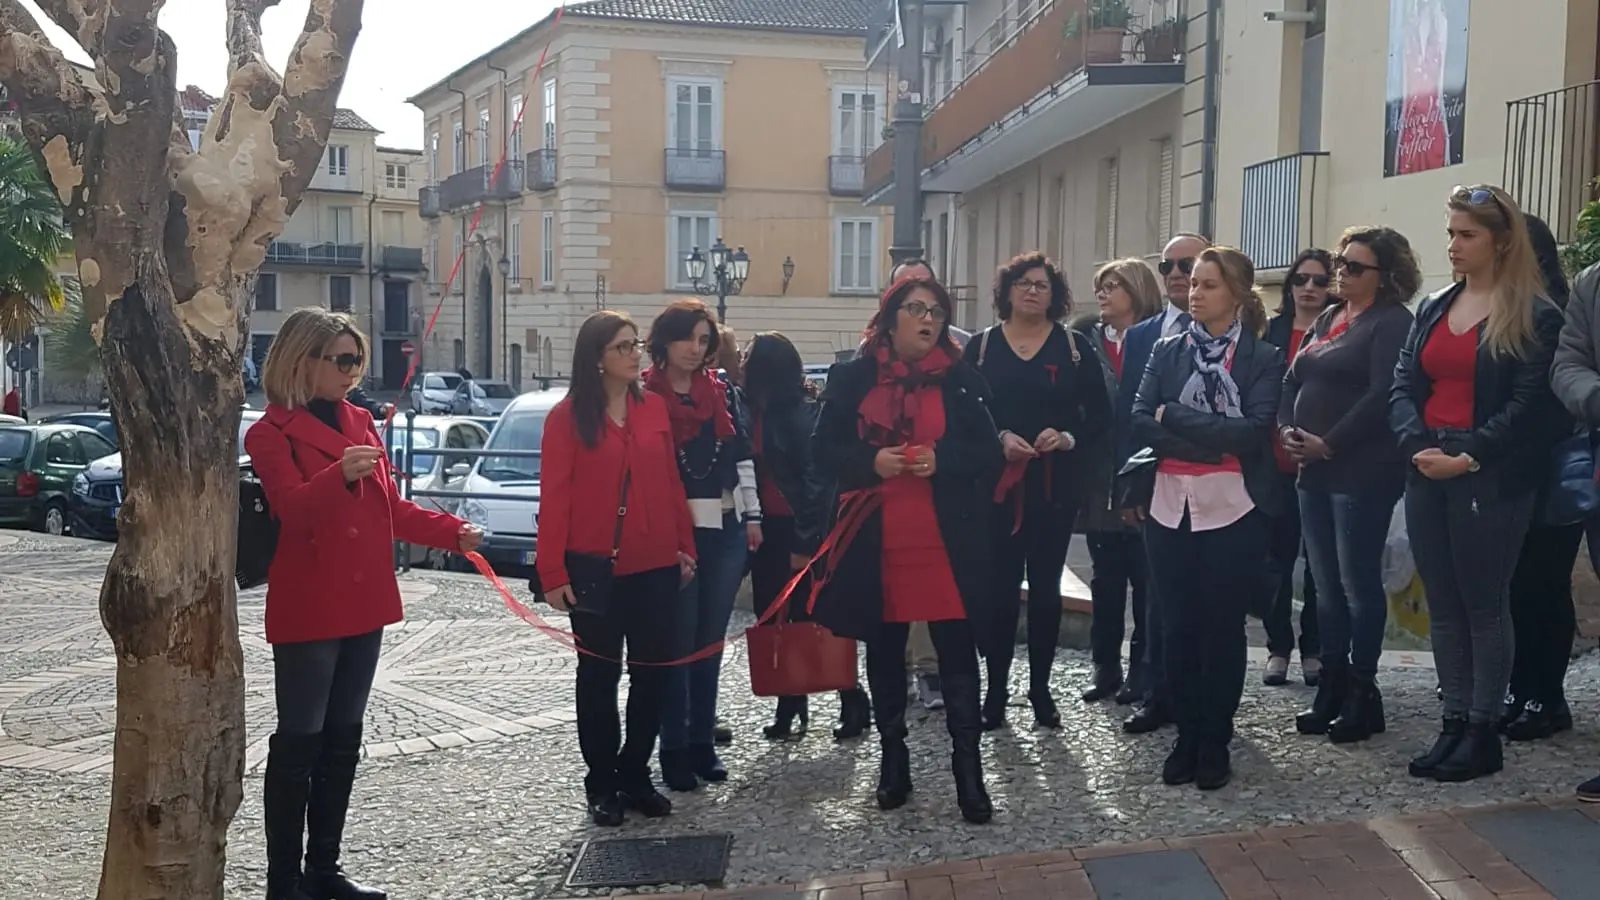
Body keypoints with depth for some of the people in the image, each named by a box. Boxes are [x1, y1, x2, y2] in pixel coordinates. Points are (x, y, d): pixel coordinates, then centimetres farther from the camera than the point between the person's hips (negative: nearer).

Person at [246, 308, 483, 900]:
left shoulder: (360, 423, 12)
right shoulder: (270, 433, -8)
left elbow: (391, 507, 15)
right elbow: (293, 509, -21)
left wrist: (452, 532, 3)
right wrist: (341, 474, -39)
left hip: (363, 604, 7)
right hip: (306, 609, -7)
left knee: (343, 738, 13)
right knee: (299, 742, -2)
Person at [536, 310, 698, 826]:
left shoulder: (654, 407, 6)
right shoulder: (567, 416, -5)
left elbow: (670, 481, 10)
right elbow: (554, 497, -7)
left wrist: (685, 546, 9)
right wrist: (552, 571, -11)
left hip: (656, 566, 4)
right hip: (595, 568, -4)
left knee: (653, 671, 9)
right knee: (599, 676, 7)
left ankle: (635, 775, 24)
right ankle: (601, 785, 18)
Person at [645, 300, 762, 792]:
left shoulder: (724, 394, 11)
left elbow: (744, 458, 15)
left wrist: (752, 517, 10)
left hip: (725, 531, 5)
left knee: (711, 640, 11)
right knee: (679, 641, -1)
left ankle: (703, 742, 20)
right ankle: (675, 749, 8)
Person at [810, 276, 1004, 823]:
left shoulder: (961, 380, 4)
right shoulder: (852, 378, 3)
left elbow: (989, 456, 2)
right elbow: (823, 451, 1)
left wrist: (941, 460, -16)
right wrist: (870, 461, -17)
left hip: (947, 538, -1)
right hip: (875, 541, 1)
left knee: (957, 650, -1)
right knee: (884, 651, 11)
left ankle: (968, 766, 8)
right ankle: (892, 758, 26)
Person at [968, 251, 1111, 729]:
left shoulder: (1076, 347, 4)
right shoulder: (981, 346, 4)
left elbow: (1100, 415, 3)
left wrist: (1067, 436, -14)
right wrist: (999, 438, -15)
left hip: (1055, 484, 1)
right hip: (997, 482, 0)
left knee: (1046, 585, 7)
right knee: (1000, 586, 1)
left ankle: (1041, 688, 17)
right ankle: (996, 690, 10)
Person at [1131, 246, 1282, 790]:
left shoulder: (1262, 358, 1)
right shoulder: (1168, 352, 9)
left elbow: (1254, 430, -13)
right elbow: (1140, 424, -3)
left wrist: (1174, 416, -11)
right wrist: (1212, 444, -13)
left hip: (1235, 509, -3)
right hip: (1171, 506, 3)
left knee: (1223, 628, 4)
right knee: (1179, 626, 6)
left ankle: (1216, 744, 15)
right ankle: (1186, 738, 18)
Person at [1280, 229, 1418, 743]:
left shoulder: (1392, 322, -7)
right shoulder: (1326, 319, 18)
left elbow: (1383, 395, -18)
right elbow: (1293, 380, 16)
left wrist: (1329, 444, -17)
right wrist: (1287, 431, -2)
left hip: (1362, 472, -8)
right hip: (1314, 471, 8)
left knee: (1358, 583, -3)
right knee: (1326, 584, 10)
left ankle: (1362, 695, 7)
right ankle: (1331, 690, 18)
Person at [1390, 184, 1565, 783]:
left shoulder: (1535, 317, -4)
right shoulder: (1433, 309, 14)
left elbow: (1531, 405, -12)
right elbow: (1402, 386, 6)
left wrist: (1468, 457, -20)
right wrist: (1417, 446, -11)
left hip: (1491, 483, -6)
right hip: (1427, 478, 6)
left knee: (1484, 605, 1)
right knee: (1442, 605, 9)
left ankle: (1483, 733, 11)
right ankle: (1453, 725, 18)